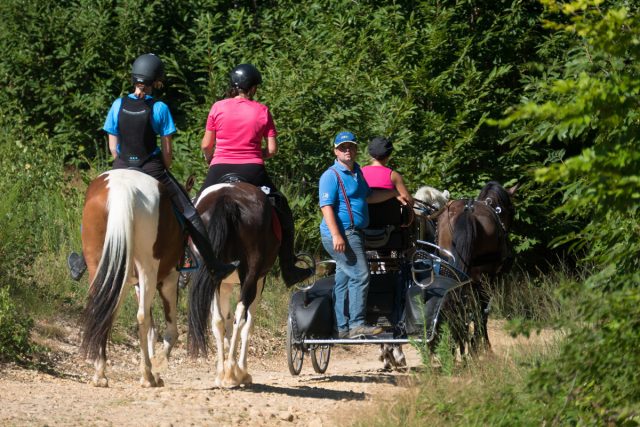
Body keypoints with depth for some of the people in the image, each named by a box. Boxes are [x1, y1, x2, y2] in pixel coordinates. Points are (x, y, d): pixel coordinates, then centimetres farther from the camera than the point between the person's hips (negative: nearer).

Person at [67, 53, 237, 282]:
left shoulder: (118, 105, -3)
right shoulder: (160, 109, -11)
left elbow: (113, 146, 3)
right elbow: (167, 150, -7)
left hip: (122, 169, 3)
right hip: (153, 169, -3)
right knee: (189, 214, 7)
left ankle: (83, 261, 29)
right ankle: (213, 266, 8)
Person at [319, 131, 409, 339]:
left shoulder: (356, 171, 18)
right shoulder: (332, 176, -11)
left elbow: (368, 196, 28)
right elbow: (326, 206, -19)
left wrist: (395, 194, 22)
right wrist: (336, 235, -28)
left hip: (353, 234, 10)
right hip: (342, 234, -10)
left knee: (344, 280, 11)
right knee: (360, 276, -15)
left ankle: (343, 327, 14)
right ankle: (356, 324, -15)